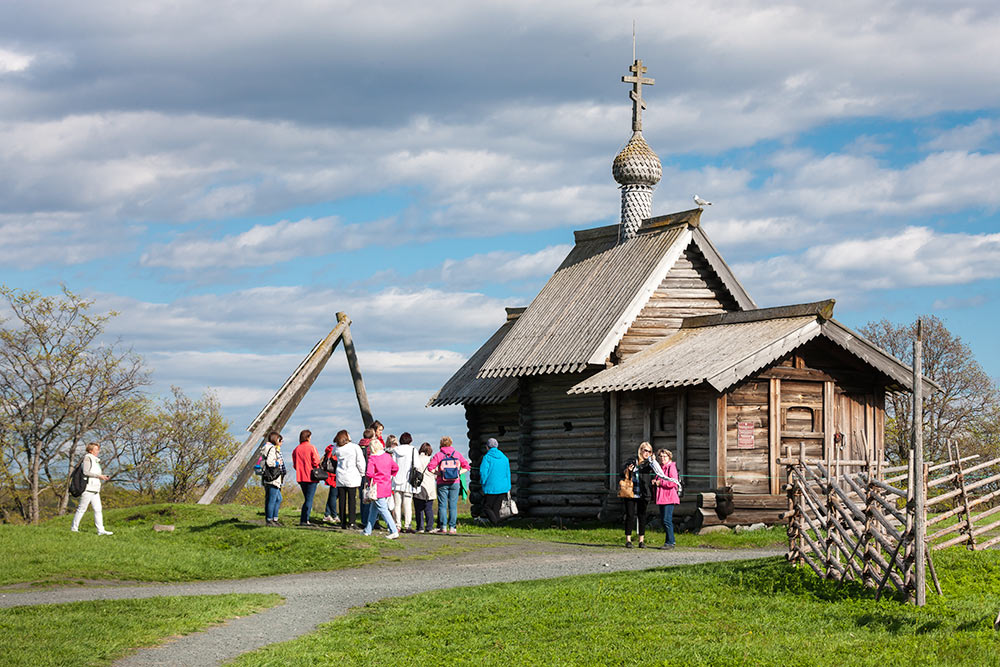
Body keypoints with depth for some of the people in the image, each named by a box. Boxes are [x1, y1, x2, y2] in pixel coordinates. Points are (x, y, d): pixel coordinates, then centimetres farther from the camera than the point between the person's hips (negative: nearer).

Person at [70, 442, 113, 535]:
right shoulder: (87, 458, -7)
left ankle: (101, 530, 0)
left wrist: (103, 477, 10)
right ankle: (74, 527, 4)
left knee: (98, 509, 3)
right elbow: (86, 472, -17)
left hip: (95, 489, 9)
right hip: (88, 488, -9)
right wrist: (99, 476, -16)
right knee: (82, 508, -4)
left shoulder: (95, 460, 20)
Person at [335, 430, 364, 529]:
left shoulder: (337, 448, 2)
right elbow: (360, 462, -8)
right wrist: (362, 473, 5)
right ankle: (351, 522, -5)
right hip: (352, 478, -3)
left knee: (342, 500, 7)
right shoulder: (355, 447, -8)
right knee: (352, 499, 1)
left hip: (340, 478, 3)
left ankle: (343, 522, 7)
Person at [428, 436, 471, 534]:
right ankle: (452, 527, 1)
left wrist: (438, 473, -1)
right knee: (453, 505, 4)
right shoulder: (457, 454, 5)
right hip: (454, 483, 1)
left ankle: (443, 527, -1)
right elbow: (466, 466, 4)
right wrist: (458, 473, 6)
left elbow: (430, 467, -11)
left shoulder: (438, 455, -1)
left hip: (442, 483, -1)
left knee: (442, 505, 4)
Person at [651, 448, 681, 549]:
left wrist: (660, 483, -15)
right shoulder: (659, 467, 17)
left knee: (667, 520, -12)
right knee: (663, 520, 10)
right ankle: (670, 541, 17)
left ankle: (670, 542, -9)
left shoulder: (671, 467, -8)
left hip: (669, 498, -9)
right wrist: (654, 482, 7)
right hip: (661, 498, 9)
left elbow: (674, 482, -19)